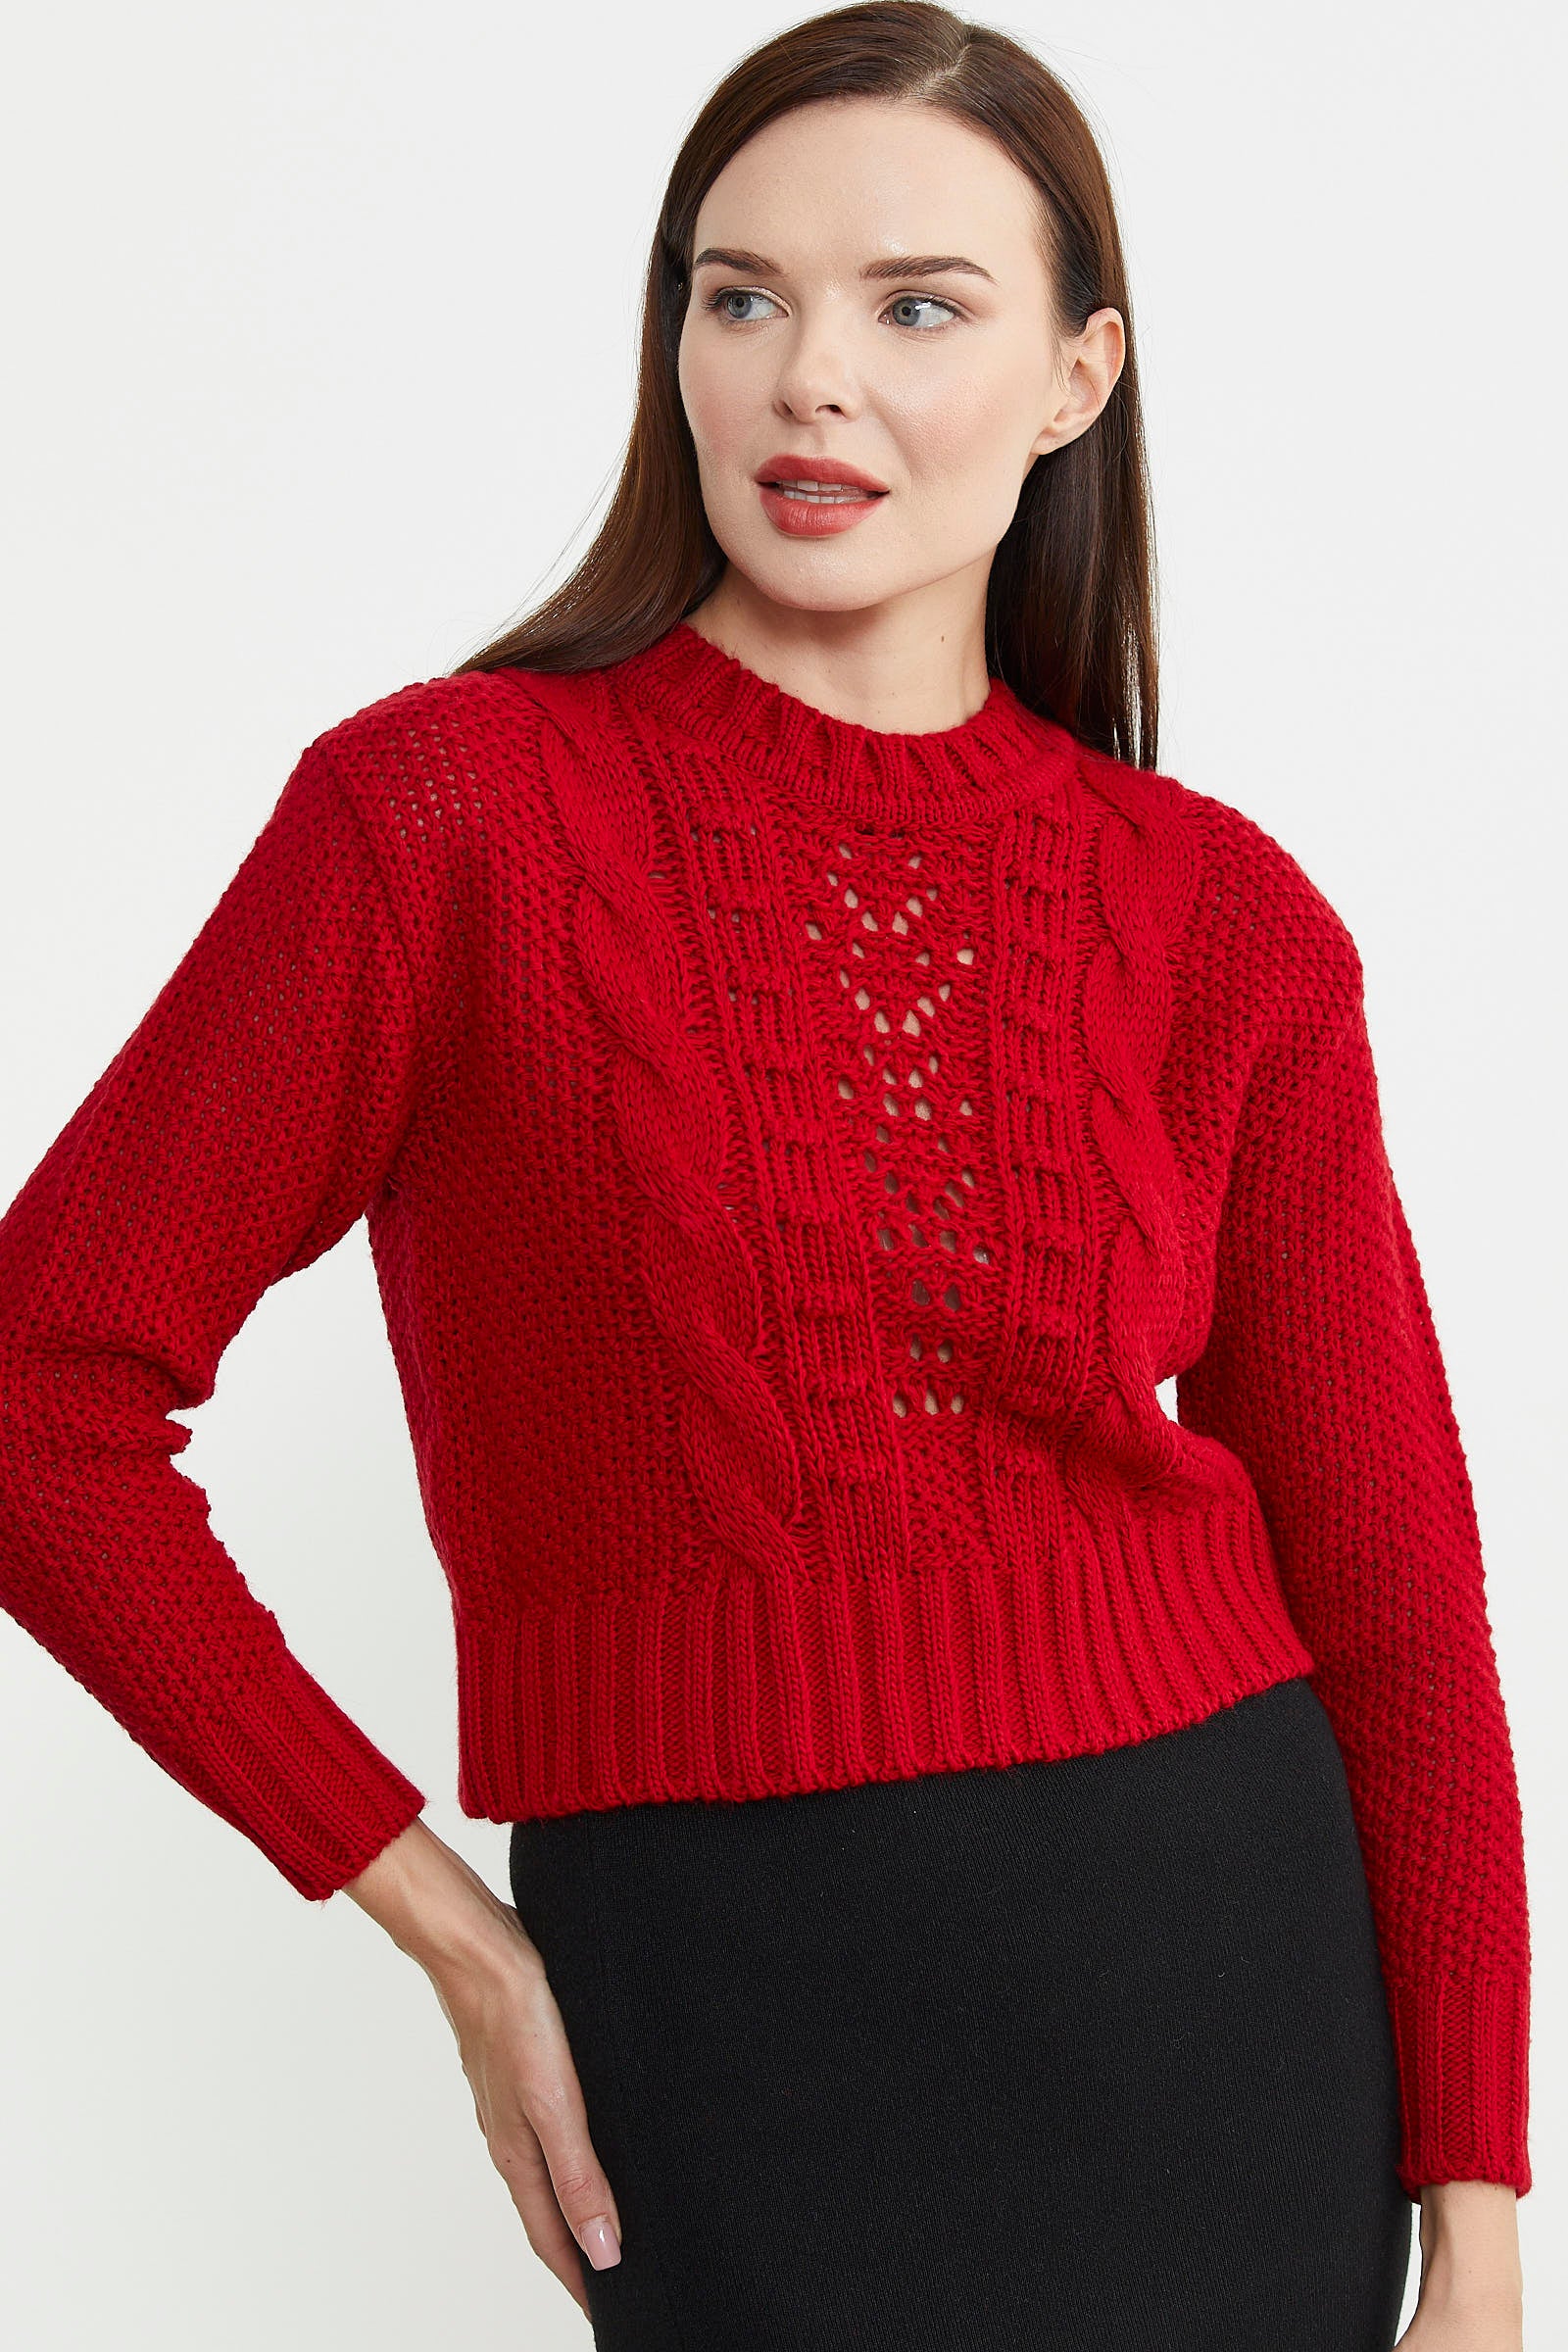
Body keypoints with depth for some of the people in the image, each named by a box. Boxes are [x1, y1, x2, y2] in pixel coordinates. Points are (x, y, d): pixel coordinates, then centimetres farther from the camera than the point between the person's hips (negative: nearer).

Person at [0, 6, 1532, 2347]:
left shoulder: (1222, 918, 0)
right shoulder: (444, 812, -8)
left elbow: (1386, 1572, 3)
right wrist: (437, 1917, -6)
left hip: (1224, 1967, 3)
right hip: (730, 2014, -3)